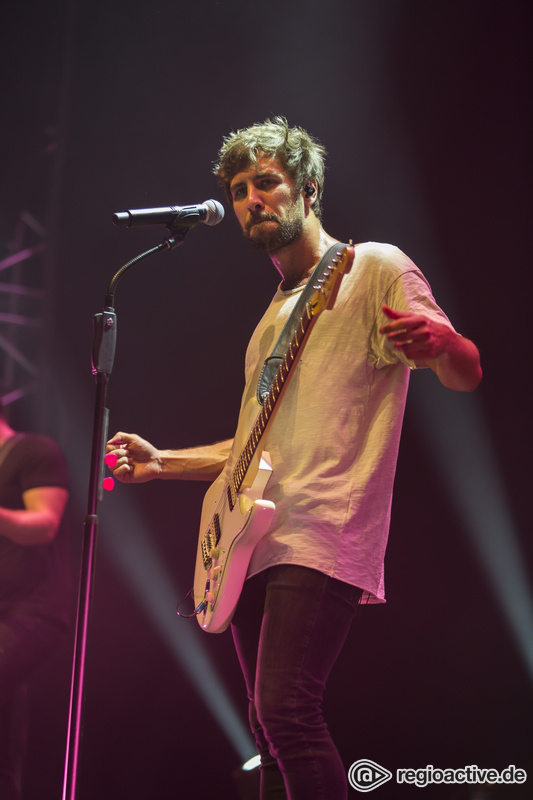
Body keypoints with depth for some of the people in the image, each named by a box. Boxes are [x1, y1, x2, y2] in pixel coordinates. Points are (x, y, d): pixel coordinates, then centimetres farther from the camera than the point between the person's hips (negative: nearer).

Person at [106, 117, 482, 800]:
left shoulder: (374, 268, 3)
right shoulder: (274, 317, 26)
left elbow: (467, 376, -6)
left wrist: (439, 344, -30)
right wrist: (162, 462, 20)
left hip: (323, 537, -8)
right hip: (254, 543, 8)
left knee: (286, 712, -23)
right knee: (271, 729, 6)